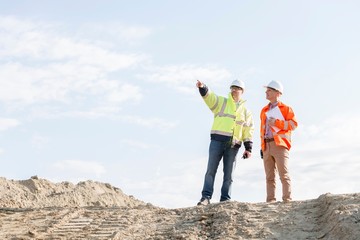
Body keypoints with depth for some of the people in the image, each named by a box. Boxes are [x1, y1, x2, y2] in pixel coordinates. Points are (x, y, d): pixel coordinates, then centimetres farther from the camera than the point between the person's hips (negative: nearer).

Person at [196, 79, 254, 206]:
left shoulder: (246, 111, 18)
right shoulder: (221, 102, 13)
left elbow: (248, 131, 13)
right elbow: (209, 96, -6)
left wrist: (248, 148, 3)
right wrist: (202, 88, -27)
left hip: (233, 144, 2)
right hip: (217, 140, -2)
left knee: (228, 174, 3)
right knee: (211, 170, -8)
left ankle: (225, 199, 6)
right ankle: (206, 197, -10)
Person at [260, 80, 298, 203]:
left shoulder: (285, 108, 6)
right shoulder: (264, 110, 22)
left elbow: (293, 124, -5)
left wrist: (277, 122, -12)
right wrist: (262, 146, 15)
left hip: (279, 144, -6)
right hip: (267, 146, 6)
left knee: (284, 174, -11)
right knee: (269, 176, 3)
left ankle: (287, 200, -11)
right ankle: (270, 200, 3)